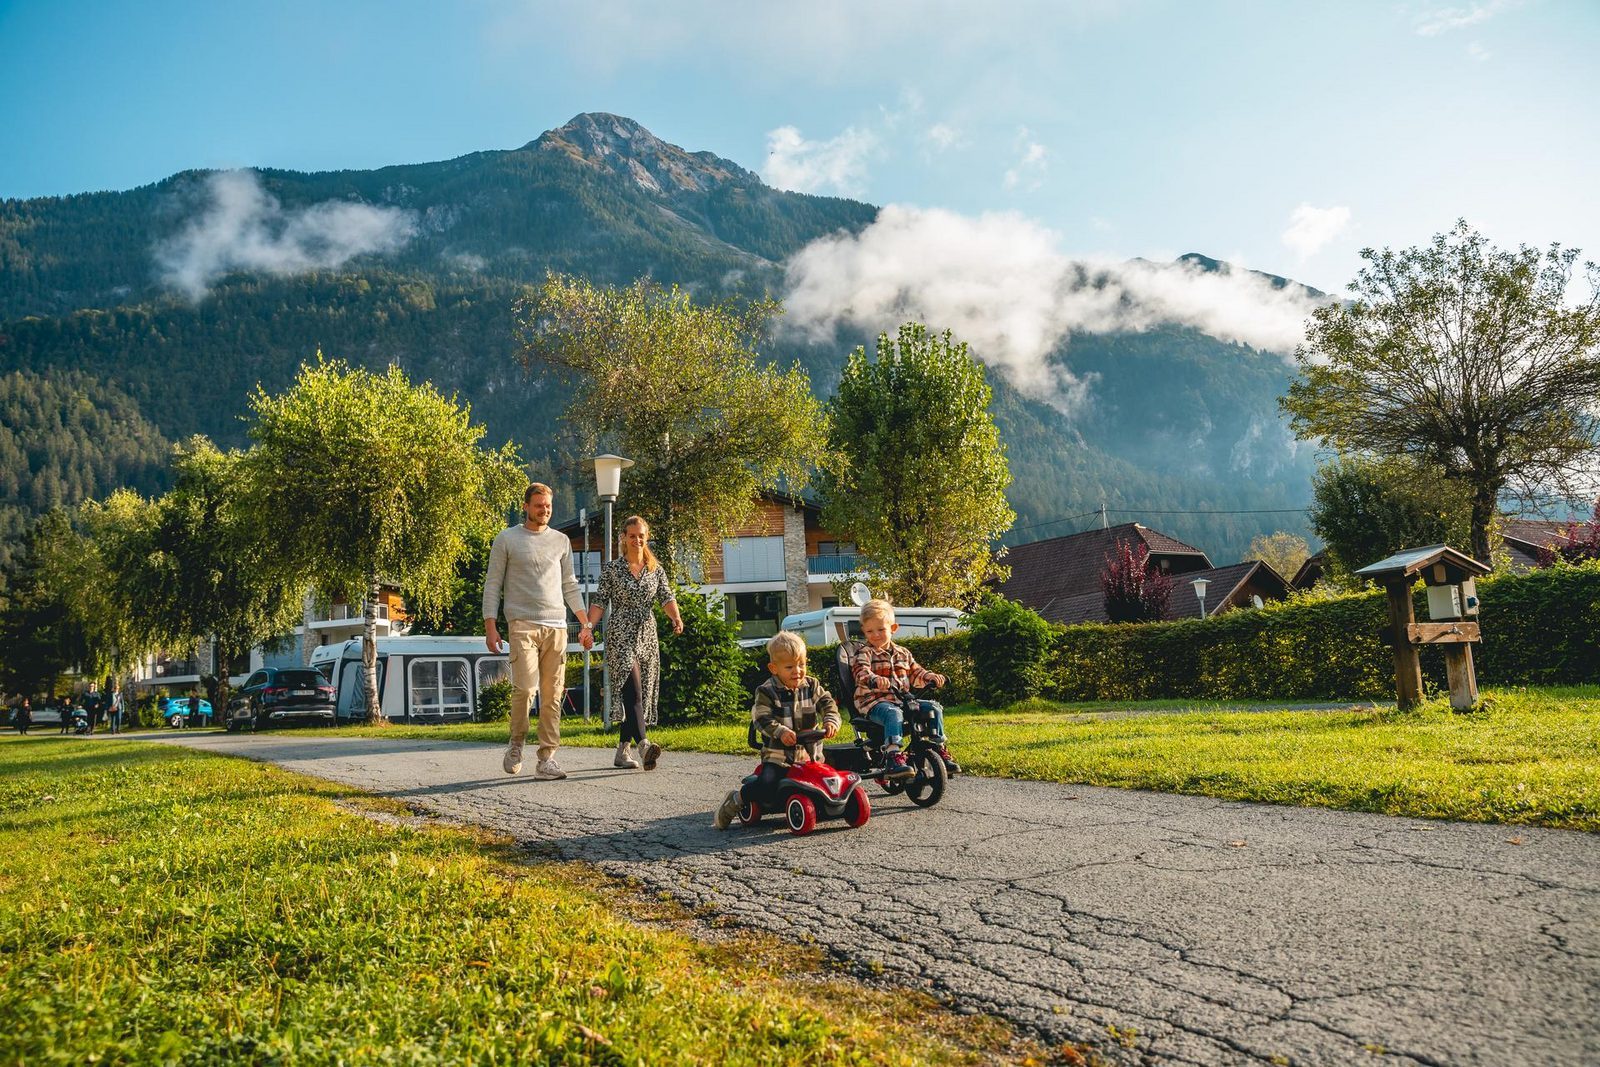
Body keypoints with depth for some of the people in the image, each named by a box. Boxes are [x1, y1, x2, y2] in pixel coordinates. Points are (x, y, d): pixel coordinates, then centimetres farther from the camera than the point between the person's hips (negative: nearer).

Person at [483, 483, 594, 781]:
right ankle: (516, 744, 10)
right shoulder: (506, 539, 6)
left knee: (552, 694, -1)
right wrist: (490, 627, -4)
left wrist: (585, 623, 13)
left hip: (556, 626, 4)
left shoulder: (561, 541, 16)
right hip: (522, 624, -3)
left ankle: (547, 758, 2)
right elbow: (492, 585, 4)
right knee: (525, 687, -14)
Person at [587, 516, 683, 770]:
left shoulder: (656, 568, 11)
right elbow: (600, 602, 0)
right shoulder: (611, 568, 2)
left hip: (647, 637, 5)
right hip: (621, 636, -5)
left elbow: (666, 597, 2)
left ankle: (623, 751, 16)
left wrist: (676, 617, -18)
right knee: (632, 689, -20)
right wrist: (588, 626, -15)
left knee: (643, 694, 6)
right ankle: (643, 744, -35)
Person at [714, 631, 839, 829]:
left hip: (810, 752, 4)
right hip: (778, 755, -4)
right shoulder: (767, 692, -5)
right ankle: (734, 800, 1)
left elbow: (827, 704, 1)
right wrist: (781, 732, -30)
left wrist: (831, 721, -21)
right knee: (767, 782, -25)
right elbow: (762, 719, -13)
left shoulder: (812, 686, 7)